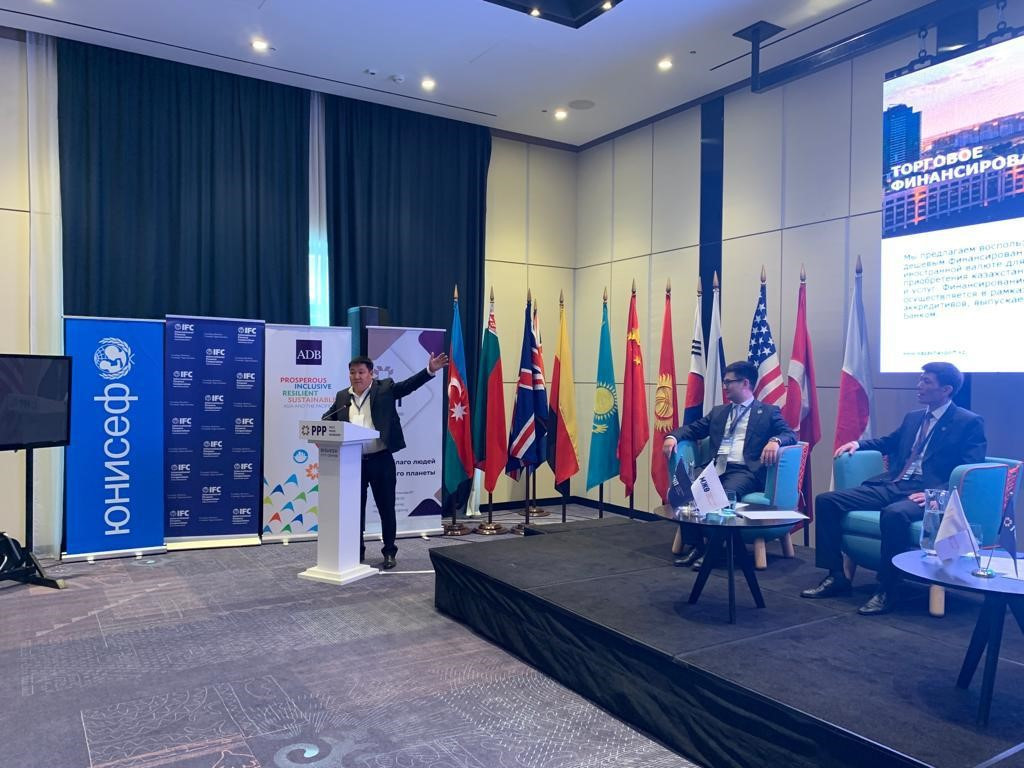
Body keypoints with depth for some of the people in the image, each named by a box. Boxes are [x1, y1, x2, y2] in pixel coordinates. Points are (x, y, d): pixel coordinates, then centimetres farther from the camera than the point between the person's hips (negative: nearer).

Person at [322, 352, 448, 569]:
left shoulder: (385, 388, -1)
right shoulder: (342, 397, 10)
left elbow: (409, 384, -11)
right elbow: (328, 419, 15)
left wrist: (430, 370, -25)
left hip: (381, 459, -3)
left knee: (386, 507, 5)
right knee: (355, 508, 12)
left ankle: (389, 552, 19)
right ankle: (357, 550, 26)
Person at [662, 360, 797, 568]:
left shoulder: (769, 412, 10)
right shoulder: (718, 411, 25)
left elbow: (790, 435, -2)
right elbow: (692, 429, 20)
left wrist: (775, 440, -26)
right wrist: (673, 436, -2)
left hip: (745, 471, -5)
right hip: (716, 468, 5)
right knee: (680, 488, -22)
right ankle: (692, 544, -10)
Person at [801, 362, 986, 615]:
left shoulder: (970, 423, 1)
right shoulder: (912, 418, 22)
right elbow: (888, 442, 39)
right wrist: (858, 443, 19)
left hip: (926, 494, -7)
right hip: (891, 485, 7)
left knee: (894, 514, -40)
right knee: (826, 500, -8)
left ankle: (887, 591, -24)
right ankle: (836, 576, -3)